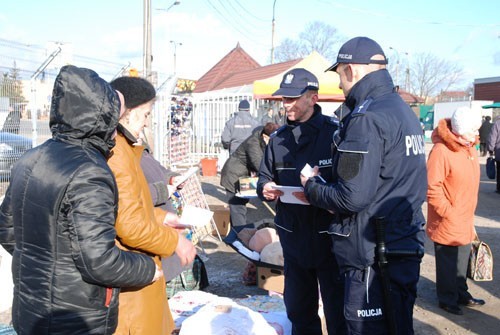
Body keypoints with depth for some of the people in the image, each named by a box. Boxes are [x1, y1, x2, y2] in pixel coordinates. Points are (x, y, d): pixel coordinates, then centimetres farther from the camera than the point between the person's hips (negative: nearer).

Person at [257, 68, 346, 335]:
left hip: (328, 236, -5)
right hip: (293, 237, 6)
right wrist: (265, 188, -6)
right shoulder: (278, 139, 9)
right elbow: (265, 176, 17)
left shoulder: (335, 133, -10)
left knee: (338, 311, 7)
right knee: (298, 309, 20)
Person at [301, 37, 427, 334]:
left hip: (375, 257, -10)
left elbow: (353, 197, -24)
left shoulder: (366, 118, -18)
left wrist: (312, 187, -5)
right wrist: (329, 192, 11)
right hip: (407, 246, 10)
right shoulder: (404, 110, 13)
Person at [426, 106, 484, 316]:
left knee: (462, 261, 21)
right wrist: (448, 213, -19)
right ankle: (447, 299, 25)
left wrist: (469, 217, 17)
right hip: (447, 224, -8)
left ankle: (461, 294, 38)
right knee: (448, 263, 8)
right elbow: (432, 188, -22)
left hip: (465, 223, 8)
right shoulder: (441, 150, -21)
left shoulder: (470, 149, 7)